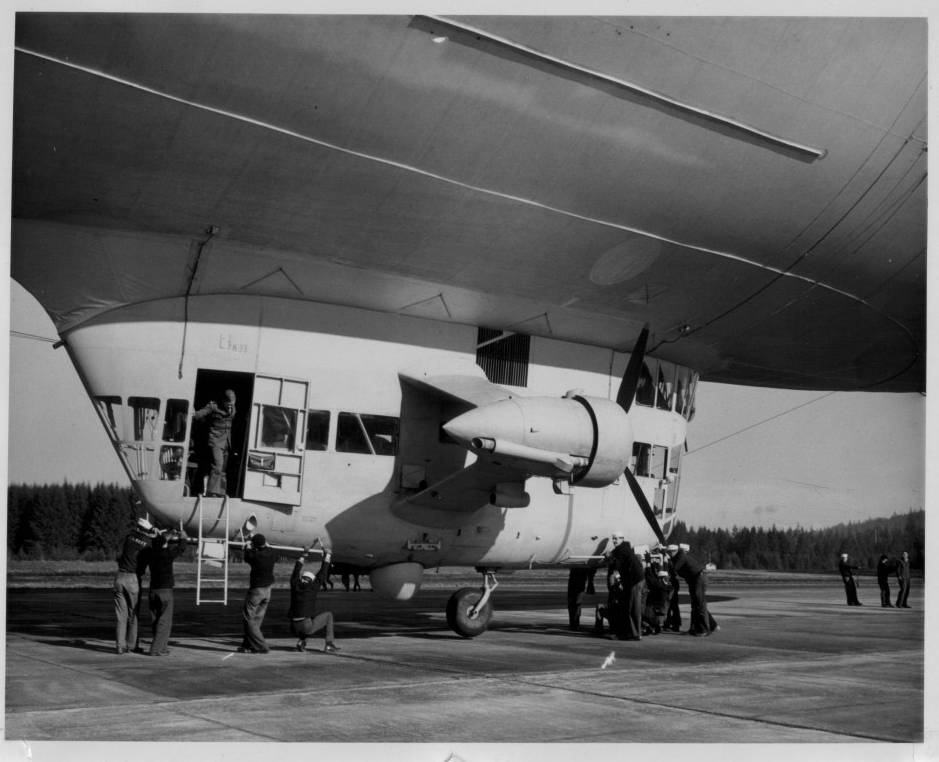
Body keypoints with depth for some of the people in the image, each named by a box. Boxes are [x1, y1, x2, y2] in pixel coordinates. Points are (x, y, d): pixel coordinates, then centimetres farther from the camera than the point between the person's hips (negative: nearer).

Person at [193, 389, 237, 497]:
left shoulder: (233, 410, 10)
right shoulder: (213, 407, -8)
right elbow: (201, 413, -18)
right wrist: (193, 414, -37)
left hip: (226, 443, 6)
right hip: (215, 441, -6)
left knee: (222, 470, 11)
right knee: (217, 466, -20)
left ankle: (220, 494, 17)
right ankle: (212, 492, -22)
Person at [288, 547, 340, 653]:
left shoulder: (295, 585, 7)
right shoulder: (313, 587, -1)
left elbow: (296, 571, 25)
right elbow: (322, 573, 9)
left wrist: (304, 555, 36)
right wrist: (327, 555, 22)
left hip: (294, 628, 4)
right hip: (307, 627, -4)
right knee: (328, 614, 19)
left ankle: (301, 641, 14)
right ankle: (329, 644, 13)